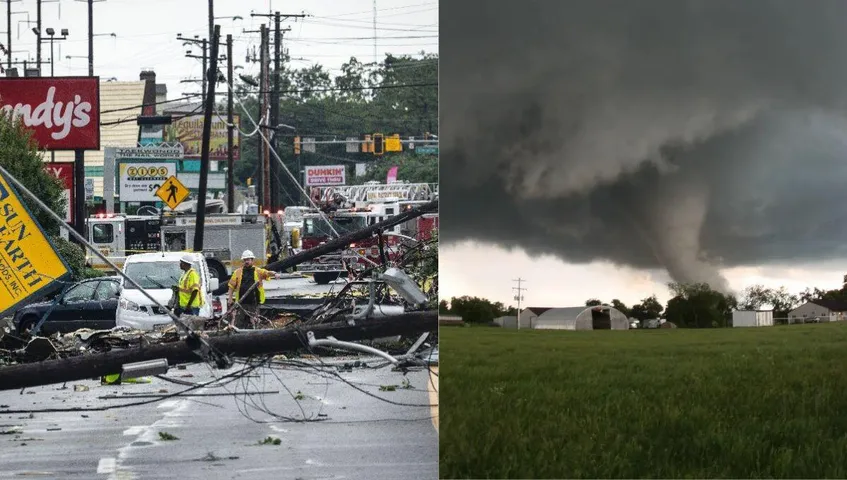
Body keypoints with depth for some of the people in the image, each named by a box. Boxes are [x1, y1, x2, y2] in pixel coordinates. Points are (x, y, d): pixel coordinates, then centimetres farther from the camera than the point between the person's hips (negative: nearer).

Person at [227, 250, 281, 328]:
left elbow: (268, 273, -9)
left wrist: (275, 274, -31)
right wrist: (230, 298, 4)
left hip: (254, 302, 0)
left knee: (250, 324, 5)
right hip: (241, 302, 0)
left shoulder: (258, 271, 7)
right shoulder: (238, 272, 8)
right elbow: (232, 286, 10)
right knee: (239, 323, -3)